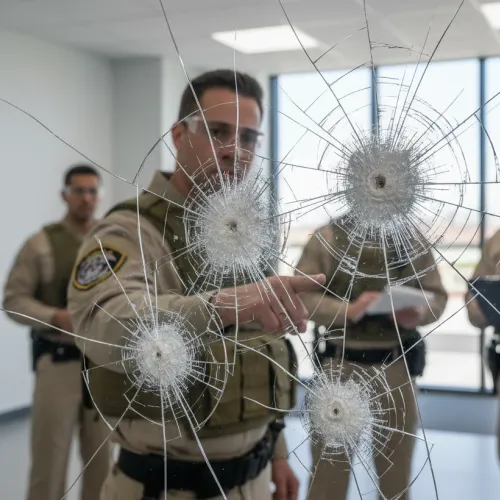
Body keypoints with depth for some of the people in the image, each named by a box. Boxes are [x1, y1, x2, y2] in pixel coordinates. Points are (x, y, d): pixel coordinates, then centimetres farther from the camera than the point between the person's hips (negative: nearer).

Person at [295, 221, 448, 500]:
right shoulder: (327, 238, -4)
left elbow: (437, 295, 7)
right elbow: (301, 293, -8)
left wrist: (420, 314, -15)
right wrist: (347, 309, -23)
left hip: (397, 364, 2)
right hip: (339, 363, -2)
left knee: (396, 468, 17)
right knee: (328, 463, 10)